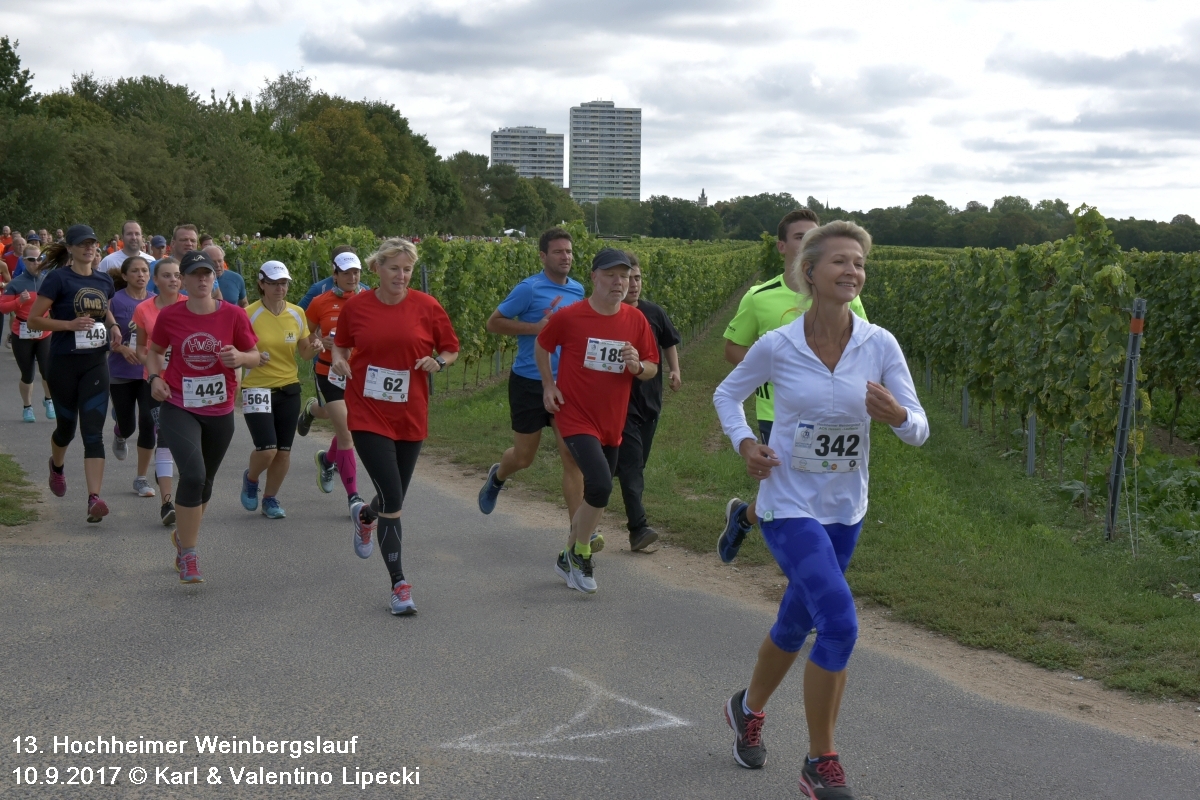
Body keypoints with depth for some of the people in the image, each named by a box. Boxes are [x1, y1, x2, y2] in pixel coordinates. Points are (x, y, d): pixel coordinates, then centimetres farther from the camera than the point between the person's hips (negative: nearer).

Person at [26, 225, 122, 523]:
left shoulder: (104, 280, 6)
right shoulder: (59, 278, -9)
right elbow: (33, 320, -11)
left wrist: (113, 325, 6)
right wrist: (70, 324, -23)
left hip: (96, 363, 3)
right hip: (64, 363, -3)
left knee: (93, 432, -8)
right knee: (67, 426, 13)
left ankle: (94, 499, -16)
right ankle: (56, 466, 48)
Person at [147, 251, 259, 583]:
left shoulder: (233, 315, -6)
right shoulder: (169, 316, -5)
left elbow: (254, 356, 1)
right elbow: (155, 350, 11)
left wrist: (240, 357, -21)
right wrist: (155, 377, -7)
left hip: (219, 412, 2)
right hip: (179, 409, -2)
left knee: (204, 483, 17)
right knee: (193, 474, -22)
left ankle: (182, 535, 45)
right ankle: (188, 555, -7)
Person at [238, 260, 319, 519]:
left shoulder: (297, 313, 2)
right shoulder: (250, 314, -10)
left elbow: (304, 351, 12)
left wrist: (314, 348, -11)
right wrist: (252, 357, -25)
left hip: (289, 389, 4)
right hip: (257, 389, -4)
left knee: (283, 451, 6)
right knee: (267, 449, -13)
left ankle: (270, 499, 26)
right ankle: (250, 479, 20)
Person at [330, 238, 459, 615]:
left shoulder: (427, 307, -3)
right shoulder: (356, 306, -2)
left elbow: (451, 348, 8)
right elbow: (340, 343, 15)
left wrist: (438, 362, -13)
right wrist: (339, 359, -6)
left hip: (410, 417, 2)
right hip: (368, 415, -2)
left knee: (394, 497, 14)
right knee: (393, 501, -12)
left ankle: (365, 515, 53)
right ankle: (399, 584, -1)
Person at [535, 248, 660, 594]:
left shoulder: (636, 320, -1)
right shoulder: (569, 317, -11)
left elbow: (652, 369, 7)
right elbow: (541, 346, 7)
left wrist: (638, 366, -14)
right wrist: (549, 385, -1)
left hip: (612, 423, 5)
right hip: (576, 418, -5)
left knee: (597, 494, 13)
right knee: (600, 486, -21)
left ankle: (569, 558, 32)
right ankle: (580, 553, 2)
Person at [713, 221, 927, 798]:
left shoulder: (880, 345, -8)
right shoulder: (776, 346, -13)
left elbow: (919, 429, -6)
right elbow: (727, 394, 6)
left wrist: (898, 415, -29)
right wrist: (743, 442, -11)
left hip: (844, 511, 4)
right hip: (789, 506, -4)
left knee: (797, 623, 20)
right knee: (840, 625, -19)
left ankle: (748, 710, 50)